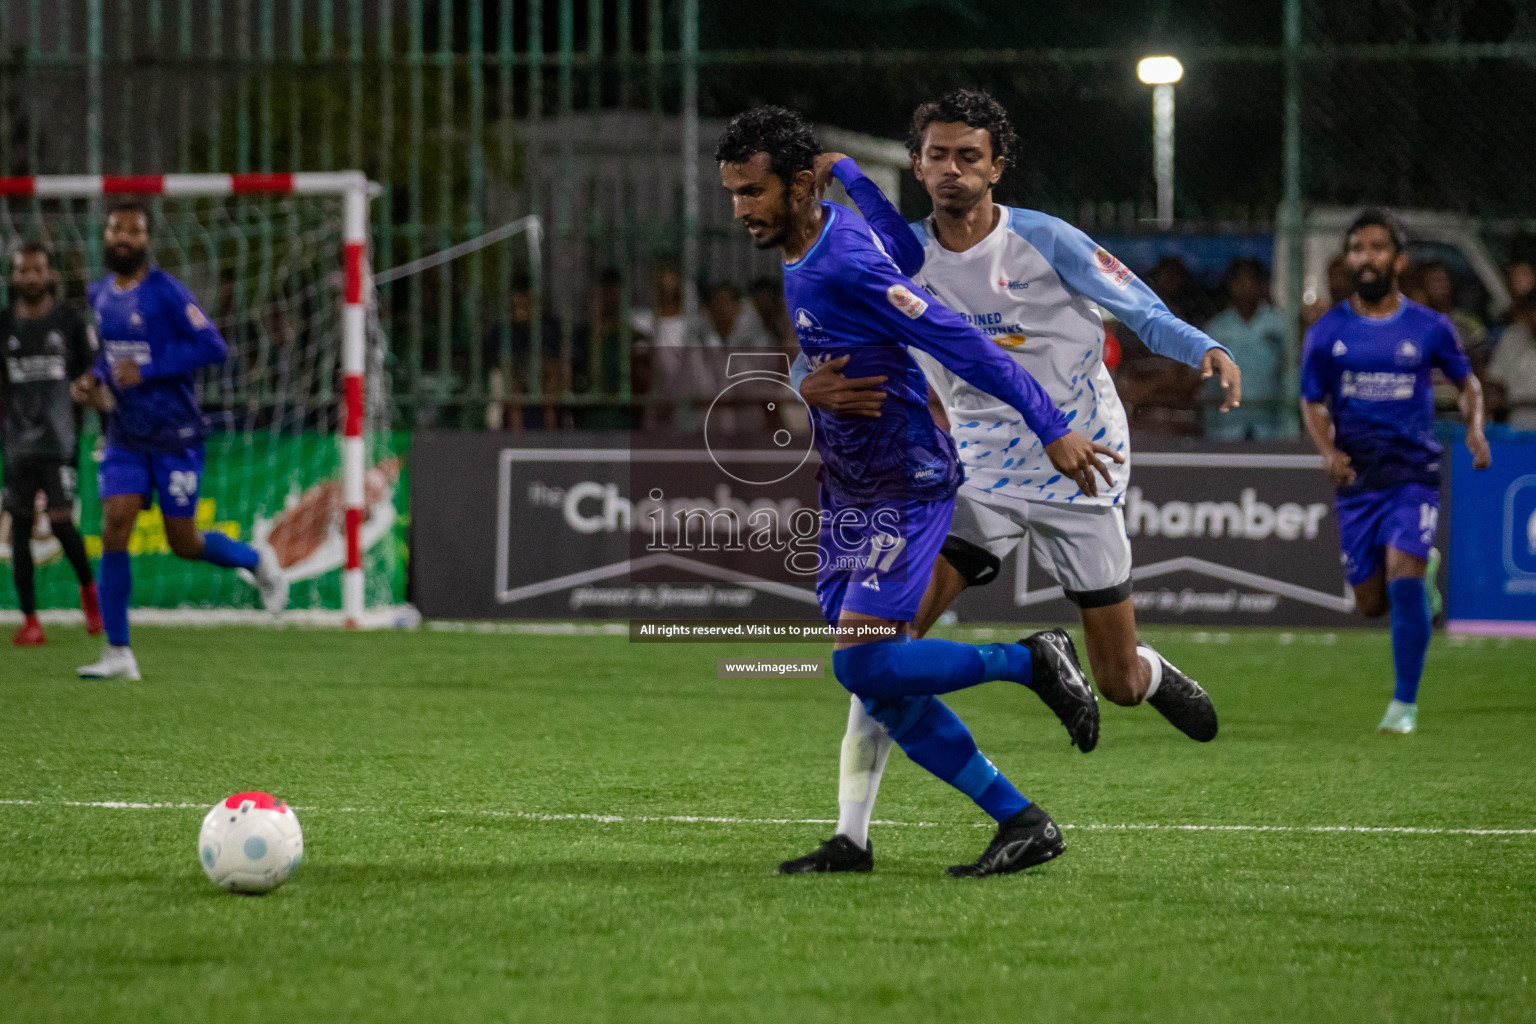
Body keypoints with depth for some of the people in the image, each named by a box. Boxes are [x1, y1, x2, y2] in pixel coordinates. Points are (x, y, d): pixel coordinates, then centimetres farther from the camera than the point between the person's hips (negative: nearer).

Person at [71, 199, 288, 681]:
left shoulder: (165, 292, -13)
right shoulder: (99, 294, 7)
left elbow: (212, 347, -18)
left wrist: (145, 370, -22)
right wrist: (92, 378, 4)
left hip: (175, 437, -5)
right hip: (125, 438, 5)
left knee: (184, 543, 2)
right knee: (114, 528, -11)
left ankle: (257, 563, 34)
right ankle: (118, 653, -7)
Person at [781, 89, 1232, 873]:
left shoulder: (1045, 242, -11)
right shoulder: (901, 261, -4)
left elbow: (1144, 313, -4)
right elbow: (825, 350, -7)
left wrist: (1205, 351, -25)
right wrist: (815, 385, -32)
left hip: (1080, 475, -2)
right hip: (980, 477, 2)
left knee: (1120, 685, 4)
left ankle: (1152, 674, 46)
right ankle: (852, 833, -17)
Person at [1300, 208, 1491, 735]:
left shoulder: (1429, 328, 0)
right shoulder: (1326, 333, 2)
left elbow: (1467, 380, 15)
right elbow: (1312, 404, 9)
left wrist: (1474, 427, -4)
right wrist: (1328, 451, -11)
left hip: (1414, 474, -2)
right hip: (1357, 479, 2)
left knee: (1403, 575, -22)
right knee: (1371, 604, 4)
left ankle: (1405, 702, -11)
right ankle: (1418, 574, 43)